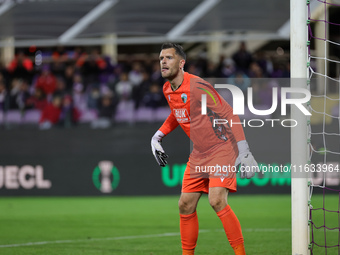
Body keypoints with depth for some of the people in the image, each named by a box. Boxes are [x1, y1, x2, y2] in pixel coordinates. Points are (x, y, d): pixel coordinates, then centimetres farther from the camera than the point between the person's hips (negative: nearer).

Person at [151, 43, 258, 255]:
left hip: (222, 149, -8)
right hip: (199, 154, 8)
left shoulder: (197, 86, -21)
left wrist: (244, 152, -23)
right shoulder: (167, 90, 4)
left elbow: (229, 115, -19)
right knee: (186, 205, 5)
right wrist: (157, 137, 17)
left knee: (217, 201, -23)